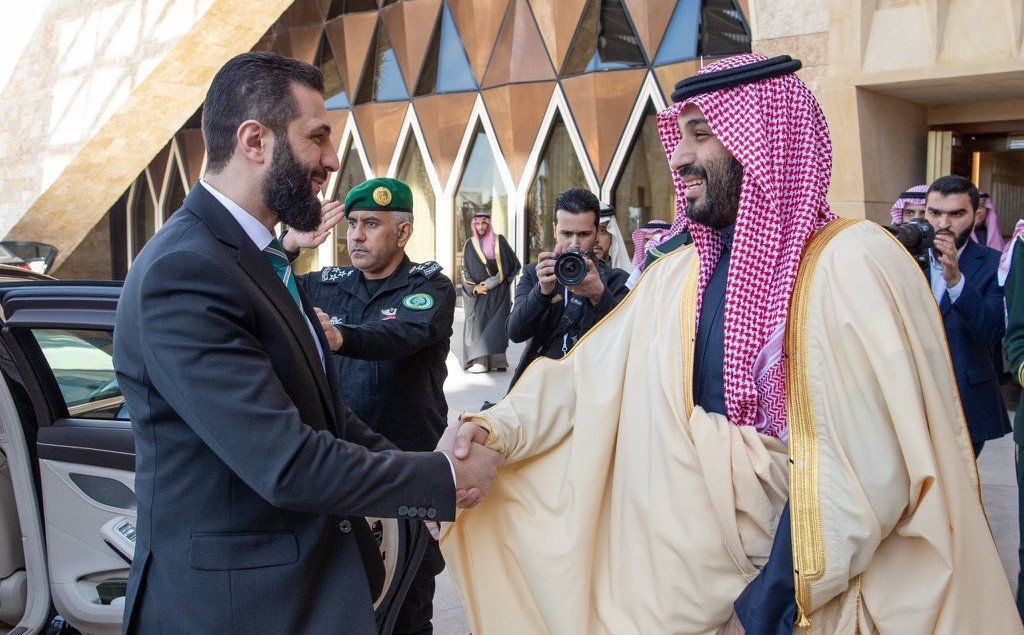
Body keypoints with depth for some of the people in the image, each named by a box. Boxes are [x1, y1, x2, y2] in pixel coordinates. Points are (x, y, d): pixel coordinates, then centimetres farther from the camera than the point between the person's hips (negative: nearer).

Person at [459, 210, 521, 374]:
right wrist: (475, 287, -9)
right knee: (478, 322, -6)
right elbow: (465, 271, 7)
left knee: (497, 322, -9)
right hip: (478, 292, 1)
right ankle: (478, 360, -8)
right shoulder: (469, 245, 9)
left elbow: (511, 264, 2)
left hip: (498, 291, -1)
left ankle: (497, 360, -10)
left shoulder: (499, 241, 4)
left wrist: (494, 281, -6)